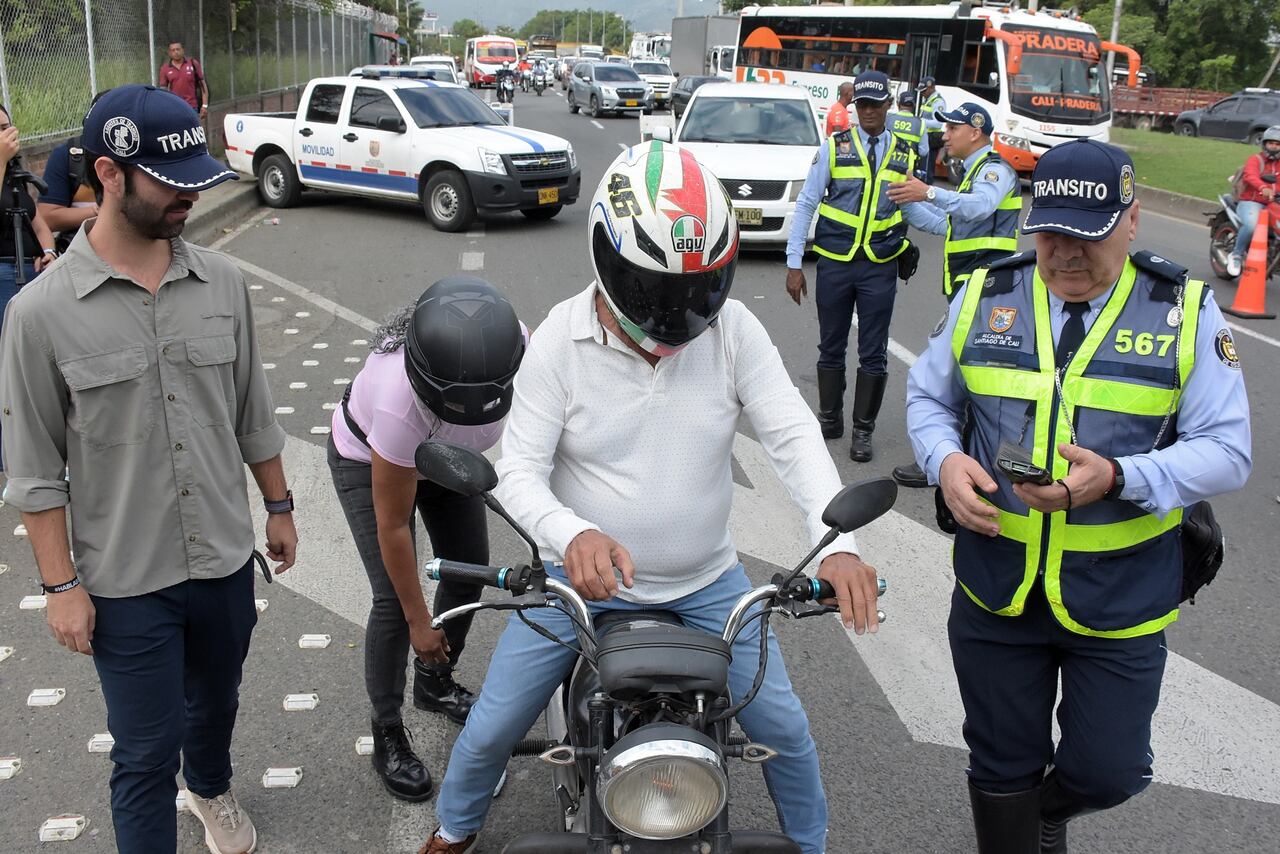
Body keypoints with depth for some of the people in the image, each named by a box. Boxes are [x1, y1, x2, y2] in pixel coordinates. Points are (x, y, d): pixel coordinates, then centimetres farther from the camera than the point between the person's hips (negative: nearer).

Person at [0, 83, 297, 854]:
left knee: (216, 702, 27)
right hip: (125, 585, -4)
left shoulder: (223, 282, -4)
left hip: (227, 561, 4)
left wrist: (279, 507, 12)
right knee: (145, 757, 7)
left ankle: (212, 789, 57)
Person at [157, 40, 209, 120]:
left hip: (192, 107, -1)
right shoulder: (165, 68, 5)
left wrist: (204, 105, -5)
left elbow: (203, 84, 3)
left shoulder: (193, 63, 2)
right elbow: (162, 90, 7)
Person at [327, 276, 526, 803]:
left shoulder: (516, 344, -35)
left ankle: (435, 685, 34)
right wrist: (418, 621, -21)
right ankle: (387, 734, 11)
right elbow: (393, 525, -31)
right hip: (368, 459, -5)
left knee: (470, 570, 7)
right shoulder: (400, 400, -44)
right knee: (394, 601, -9)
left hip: (444, 452, 5)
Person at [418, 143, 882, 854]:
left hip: (707, 582, 1)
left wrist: (837, 544, -33)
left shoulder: (733, 328, -13)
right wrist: (572, 535, -39)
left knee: (784, 728, 9)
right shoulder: (561, 340, -16)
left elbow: (795, 436, -16)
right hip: (584, 578, -1)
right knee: (491, 729, 8)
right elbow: (520, 470, -17)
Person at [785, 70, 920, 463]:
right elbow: (805, 204, 0)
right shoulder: (834, 146, 0)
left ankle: (863, 430, 18)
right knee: (831, 348, 11)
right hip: (835, 264, -1)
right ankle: (830, 419, 27)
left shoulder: (905, 153, 7)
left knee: (873, 353, 5)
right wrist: (794, 264, -5)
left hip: (881, 267, 1)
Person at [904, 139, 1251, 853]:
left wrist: (1119, 478, -27)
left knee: (1111, 772, 10)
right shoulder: (987, 297, 0)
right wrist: (945, 460, -12)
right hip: (996, 589, 2)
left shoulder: (1185, 311, -7)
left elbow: (1226, 451, -9)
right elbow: (927, 396, 10)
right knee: (1002, 767, 16)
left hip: (1120, 601, -1)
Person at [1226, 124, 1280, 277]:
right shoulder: (1255, 159, 2)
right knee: (1251, 225, -34)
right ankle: (1236, 255, -13)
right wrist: (1263, 188, -41)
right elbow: (1250, 176, -20)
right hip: (1251, 202, -6)